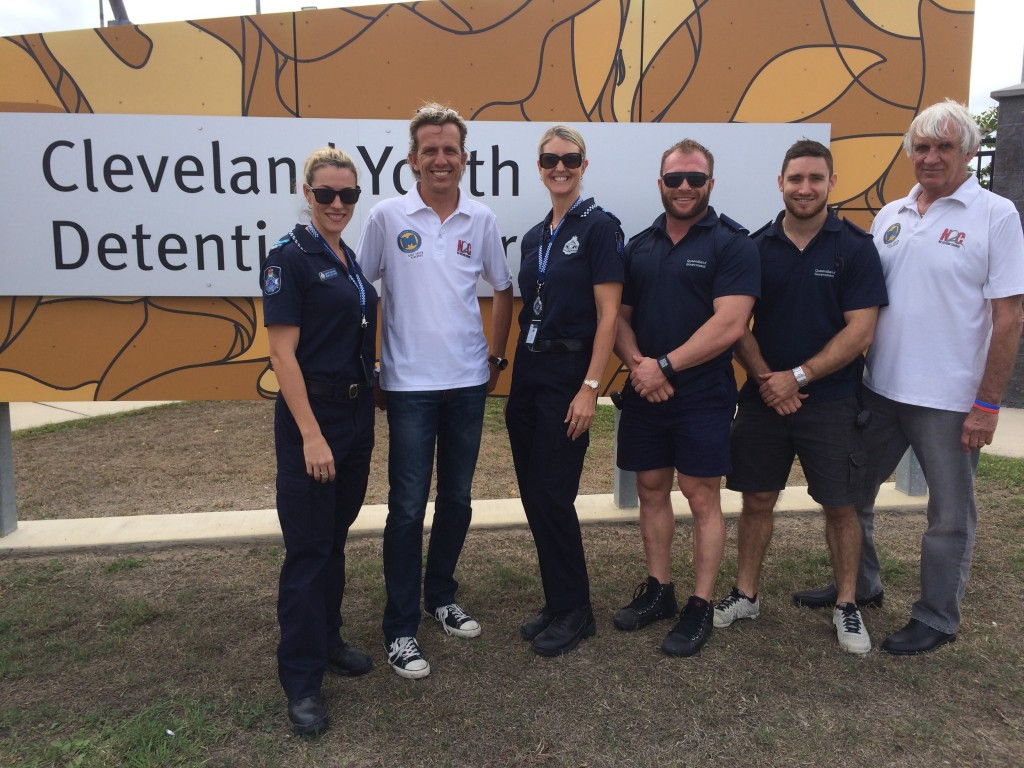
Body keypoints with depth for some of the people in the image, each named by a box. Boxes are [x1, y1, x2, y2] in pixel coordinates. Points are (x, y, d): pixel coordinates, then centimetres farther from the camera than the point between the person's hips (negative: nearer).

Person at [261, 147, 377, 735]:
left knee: (336, 537, 17)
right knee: (309, 547, -1)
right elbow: (284, 355, -16)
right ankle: (301, 677, 11)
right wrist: (311, 435, -20)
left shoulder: (352, 259, 11)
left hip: (357, 412, 8)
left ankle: (328, 640, 33)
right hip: (311, 414, -7)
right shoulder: (291, 257, -11)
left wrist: (364, 420, 14)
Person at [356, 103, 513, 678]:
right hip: (410, 385, -3)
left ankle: (442, 596, 34)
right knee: (408, 506, 0)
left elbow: (503, 290, 16)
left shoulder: (482, 220, 4)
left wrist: (498, 355, 10)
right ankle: (400, 629, 13)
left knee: (457, 498, 14)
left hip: (469, 382, 3)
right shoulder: (388, 217, -4)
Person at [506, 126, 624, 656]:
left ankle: (575, 611, 14)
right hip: (527, 373, 7)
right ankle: (557, 602, 25)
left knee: (552, 496, -4)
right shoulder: (535, 236, 14)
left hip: (567, 374, -7)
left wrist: (590, 388, -18)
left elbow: (608, 314, -13)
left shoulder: (599, 226, -7)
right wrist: (514, 378, 11)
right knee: (533, 495, 10)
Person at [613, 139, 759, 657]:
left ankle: (700, 608, 15)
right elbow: (621, 315, 10)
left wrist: (665, 366, -17)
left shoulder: (732, 243, -6)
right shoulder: (640, 245, 11)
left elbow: (729, 325, -16)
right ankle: (658, 590, 28)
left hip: (703, 396, -5)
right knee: (651, 492, 13)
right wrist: (637, 363, -9)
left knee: (702, 499, 2)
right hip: (644, 395, 5)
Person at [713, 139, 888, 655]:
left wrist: (798, 376, -15)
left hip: (830, 400, -2)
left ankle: (847, 605, 24)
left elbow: (860, 330, -10)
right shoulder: (756, 247, 3)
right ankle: (745, 594, 25)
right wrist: (765, 380, -12)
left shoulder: (855, 247, -4)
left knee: (839, 506, 6)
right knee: (756, 500, 10)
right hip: (763, 397, 2)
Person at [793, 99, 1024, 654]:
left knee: (949, 516, 9)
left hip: (950, 400, -5)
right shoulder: (890, 215, 8)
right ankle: (859, 585, 37)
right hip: (878, 388, 6)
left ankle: (936, 619, 27)